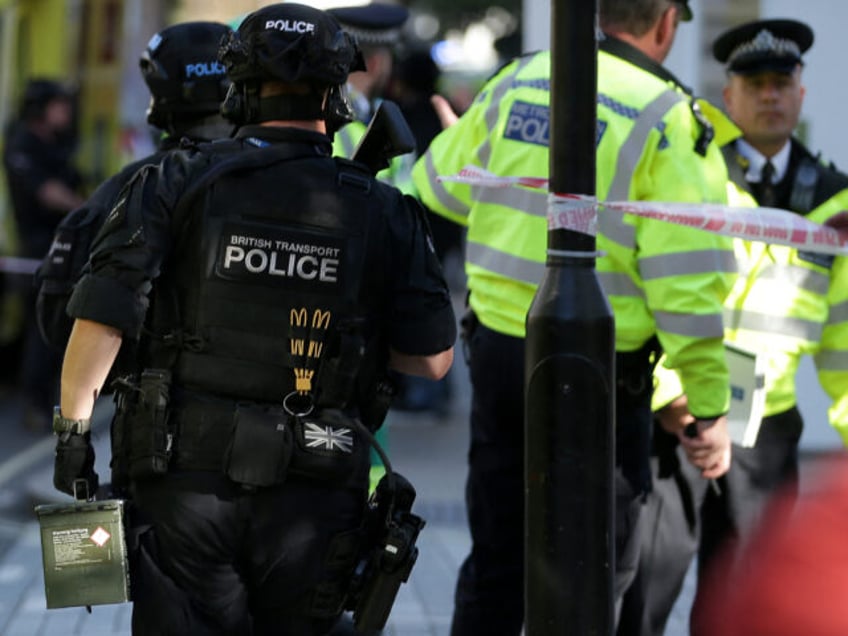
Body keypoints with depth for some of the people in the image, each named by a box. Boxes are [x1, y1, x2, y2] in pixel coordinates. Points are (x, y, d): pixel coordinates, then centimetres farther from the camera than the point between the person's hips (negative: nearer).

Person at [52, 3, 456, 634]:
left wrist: (72, 428, 0)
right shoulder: (383, 213, 1)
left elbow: (103, 317, -8)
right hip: (312, 502, 1)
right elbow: (434, 358, 2)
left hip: (189, 476, -1)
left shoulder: (177, 184, -1)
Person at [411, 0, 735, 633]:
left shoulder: (517, 81, 4)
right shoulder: (667, 119, -12)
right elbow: (687, 277, -16)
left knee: (496, 557, 18)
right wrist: (710, 406, -11)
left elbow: (439, 186, 16)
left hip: (497, 345, 5)